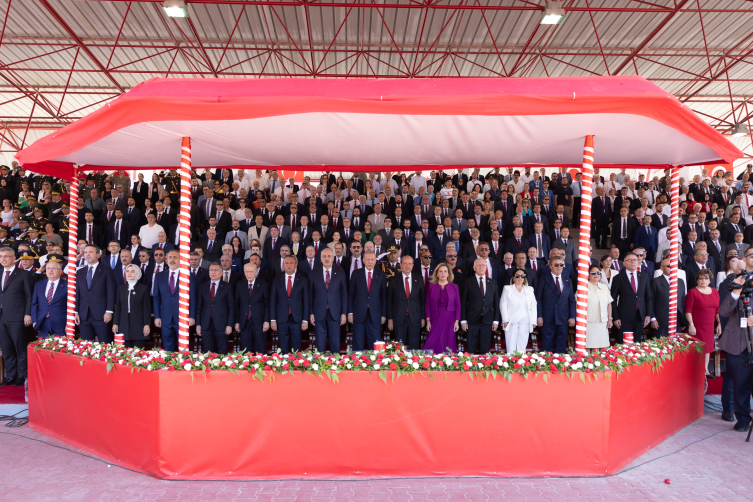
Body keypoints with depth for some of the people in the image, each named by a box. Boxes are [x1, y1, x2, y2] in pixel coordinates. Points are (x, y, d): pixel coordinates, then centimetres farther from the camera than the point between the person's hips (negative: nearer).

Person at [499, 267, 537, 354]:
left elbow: (533, 306, 13)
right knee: (511, 348, -5)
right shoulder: (507, 288, 10)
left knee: (522, 348, 0)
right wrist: (505, 320, -5)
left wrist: (533, 321, 4)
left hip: (525, 323, 2)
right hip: (511, 322, -2)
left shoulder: (530, 289, 15)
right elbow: (503, 305, 4)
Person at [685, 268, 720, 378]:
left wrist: (719, 323, 10)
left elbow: (717, 309, 14)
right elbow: (688, 310, -10)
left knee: (707, 347, 14)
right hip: (696, 326, -5)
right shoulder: (692, 292, -7)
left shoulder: (715, 292, 10)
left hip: (709, 326, 6)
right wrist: (691, 325, -15)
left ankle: (705, 370, 26)